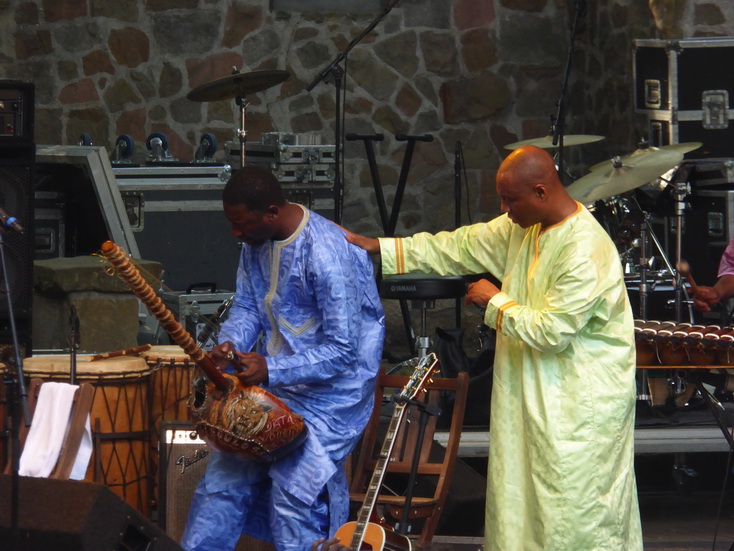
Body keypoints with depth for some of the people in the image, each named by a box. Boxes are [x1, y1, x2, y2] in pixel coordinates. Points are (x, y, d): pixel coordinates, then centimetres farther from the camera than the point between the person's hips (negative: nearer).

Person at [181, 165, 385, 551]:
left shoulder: (326, 254, -27)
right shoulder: (256, 242, -1)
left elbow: (342, 351, -25)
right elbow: (247, 306, 11)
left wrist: (270, 371, -30)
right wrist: (229, 343, -11)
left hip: (331, 388, -8)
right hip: (273, 380, 8)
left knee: (294, 489, -16)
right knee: (224, 475, 3)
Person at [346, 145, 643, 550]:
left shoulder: (586, 251, -24)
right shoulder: (523, 227, 4)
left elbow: (550, 330, -24)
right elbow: (462, 247, 10)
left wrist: (496, 302, -10)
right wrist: (381, 249, 7)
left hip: (580, 404, -9)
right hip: (533, 391, 9)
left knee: (576, 513, -3)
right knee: (521, 501, 15)